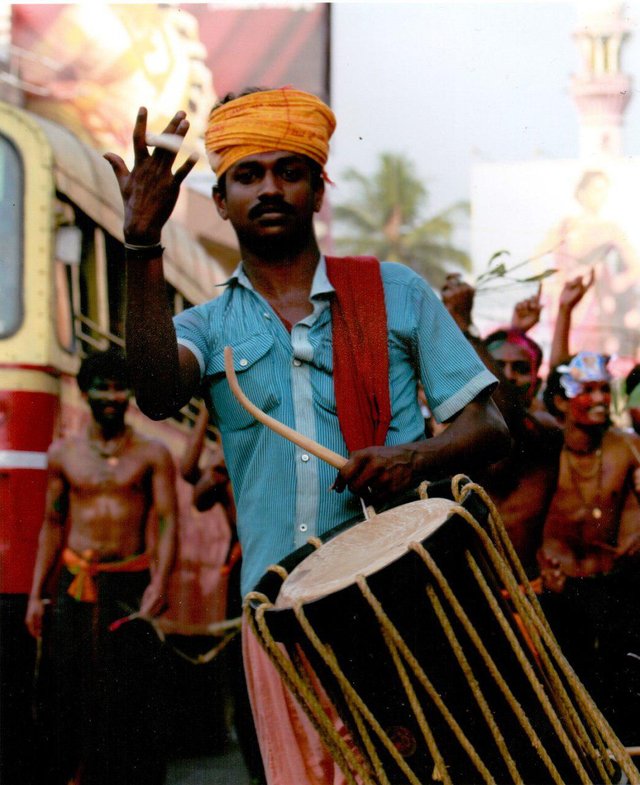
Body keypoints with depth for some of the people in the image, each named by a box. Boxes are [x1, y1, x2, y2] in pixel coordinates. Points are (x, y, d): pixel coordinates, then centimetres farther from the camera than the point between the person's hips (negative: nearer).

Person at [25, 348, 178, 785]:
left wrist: (160, 581, -19)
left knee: (129, 693, -3)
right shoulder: (64, 453, 10)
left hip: (130, 583, -2)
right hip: (75, 585, 2)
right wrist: (36, 595, 9)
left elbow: (168, 521, -3)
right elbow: (53, 525, 14)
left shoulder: (152, 454, 4)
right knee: (71, 688, 0)